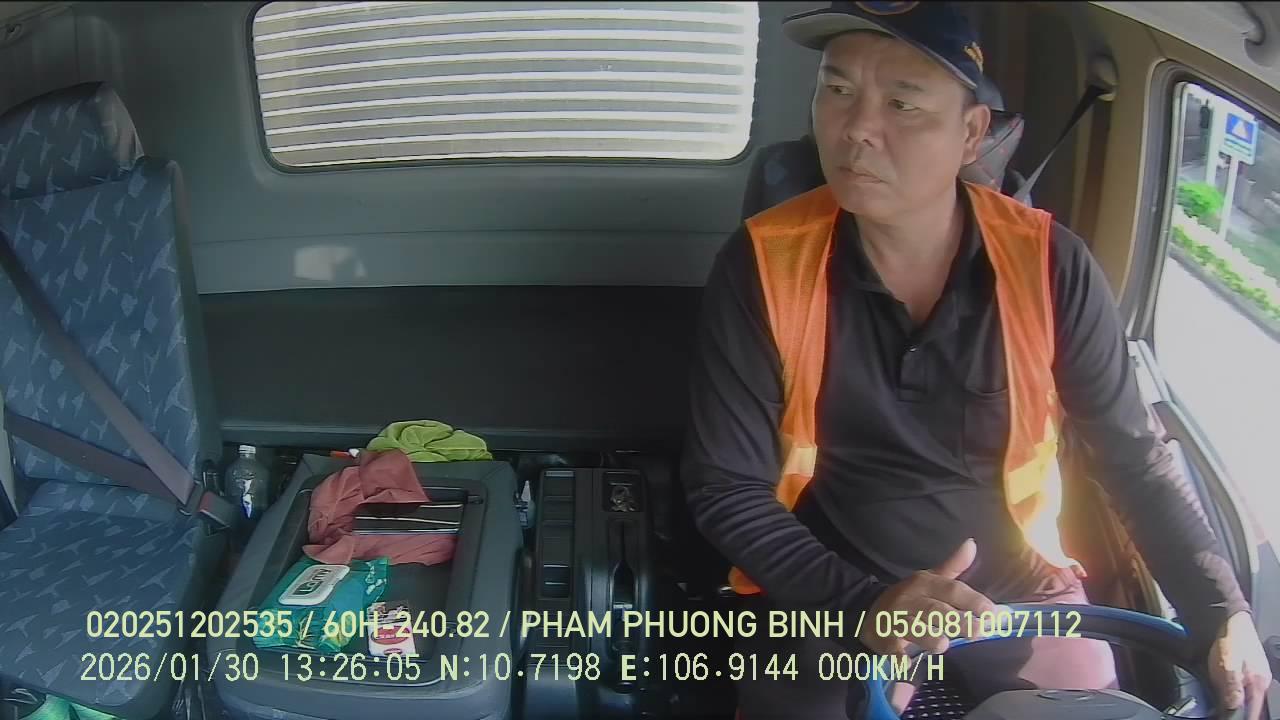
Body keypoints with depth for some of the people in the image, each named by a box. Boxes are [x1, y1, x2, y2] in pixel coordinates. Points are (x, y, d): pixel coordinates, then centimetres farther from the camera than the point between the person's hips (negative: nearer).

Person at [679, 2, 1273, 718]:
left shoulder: (1051, 264, -12)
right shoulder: (762, 264, -16)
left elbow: (1134, 455, 0)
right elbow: (724, 484, -15)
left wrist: (1223, 614, -7)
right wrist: (864, 605, -26)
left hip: (1019, 588, 2)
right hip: (827, 599, -1)